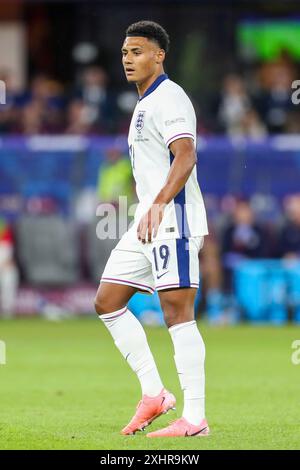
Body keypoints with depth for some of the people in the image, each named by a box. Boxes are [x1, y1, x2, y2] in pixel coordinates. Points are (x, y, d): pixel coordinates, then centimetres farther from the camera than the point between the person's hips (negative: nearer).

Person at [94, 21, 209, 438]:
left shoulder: (169, 99, -11)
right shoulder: (145, 104, 21)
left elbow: (185, 157, -26)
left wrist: (158, 205, -37)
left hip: (172, 220, -11)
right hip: (148, 224, 11)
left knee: (178, 313, -12)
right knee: (107, 302, 9)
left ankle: (194, 419, -12)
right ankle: (153, 394, 11)